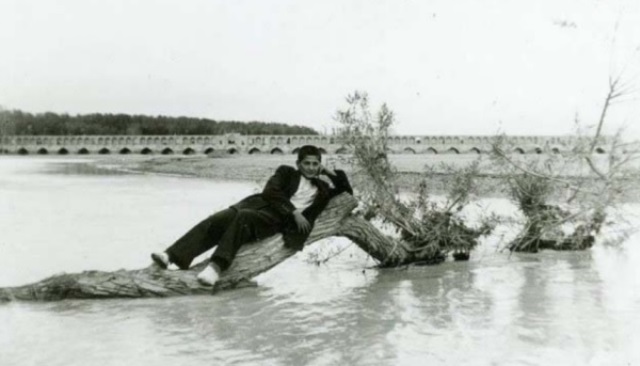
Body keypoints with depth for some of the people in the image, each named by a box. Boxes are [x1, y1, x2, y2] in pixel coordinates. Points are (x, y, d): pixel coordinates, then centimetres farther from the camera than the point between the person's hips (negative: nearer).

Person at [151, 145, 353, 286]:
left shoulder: (322, 189, 26)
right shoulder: (286, 172, 21)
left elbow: (347, 191, 32)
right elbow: (270, 192, 4)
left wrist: (332, 173, 21)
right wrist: (294, 212, -6)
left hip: (278, 220, -2)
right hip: (259, 204, 2)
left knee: (243, 217, -35)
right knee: (218, 220, -25)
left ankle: (216, 266, -47)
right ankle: (171, 256, -31)